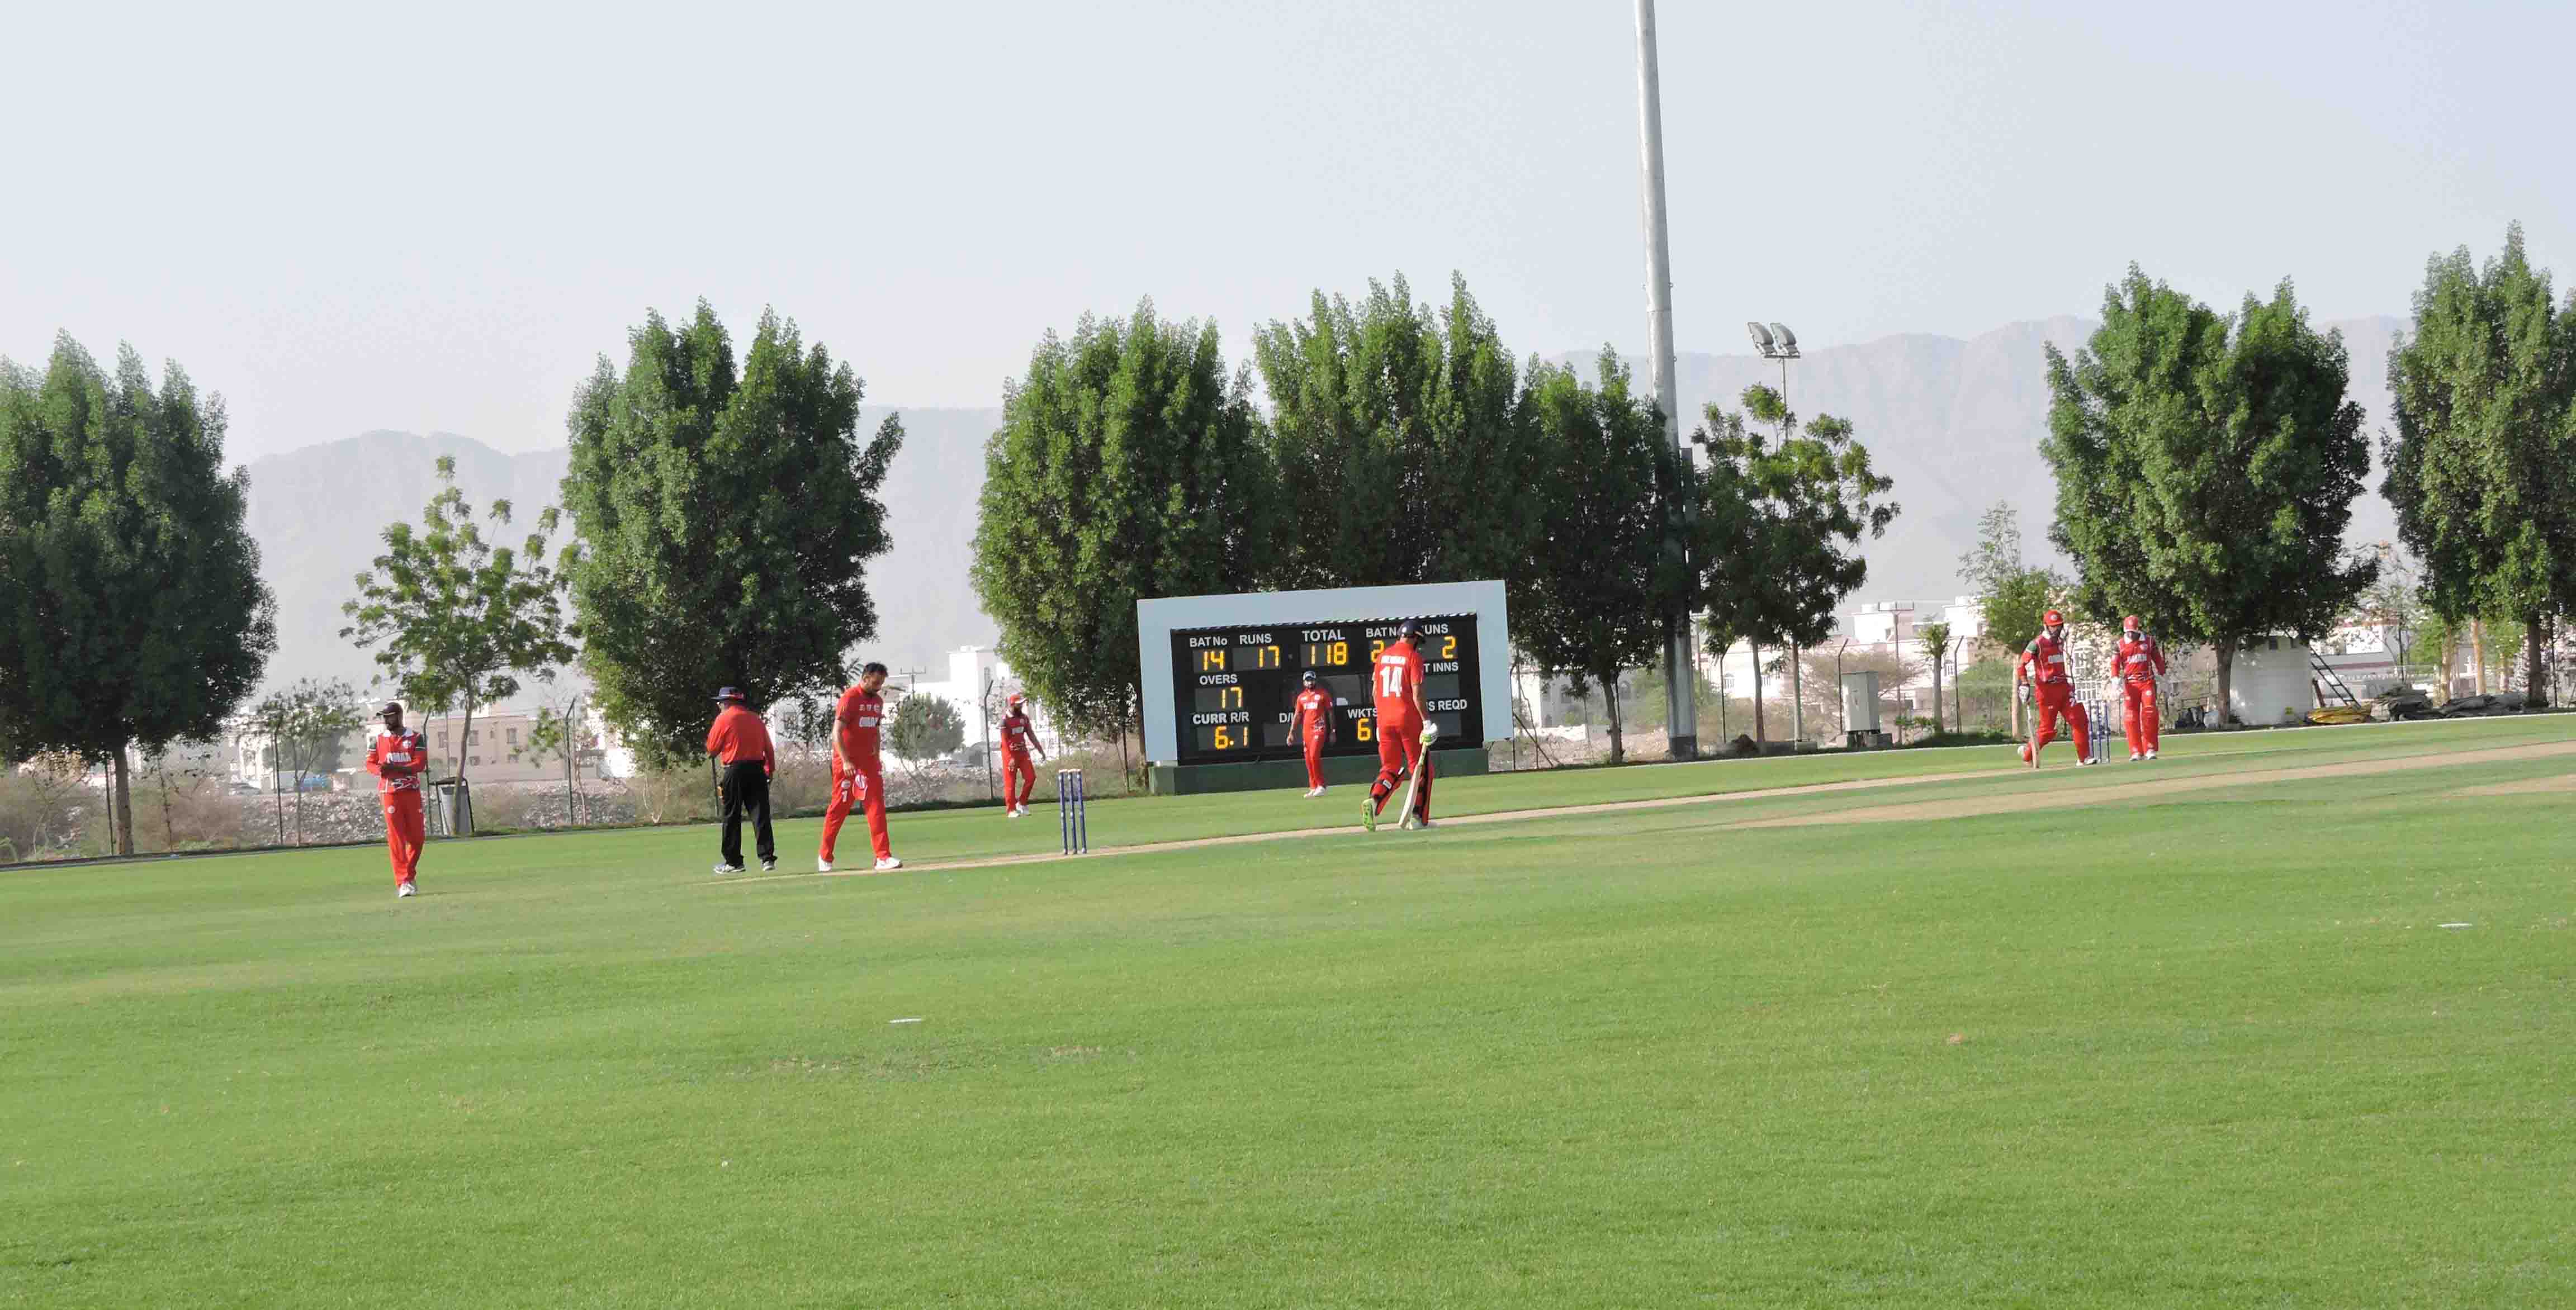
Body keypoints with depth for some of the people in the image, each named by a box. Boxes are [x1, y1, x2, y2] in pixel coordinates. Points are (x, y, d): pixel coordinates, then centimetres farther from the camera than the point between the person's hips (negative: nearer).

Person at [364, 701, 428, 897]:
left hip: (412, 791, 0)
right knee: (396, 838, -7)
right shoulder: (378, 739, 8)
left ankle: (410, 874, 25)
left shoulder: (415, 738, 1)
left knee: (417, 837, 2)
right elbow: (370, 763, 10)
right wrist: (380, 770, -14)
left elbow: (420, 764, -9)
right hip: (389, 792, 0)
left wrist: (394, 768, -21)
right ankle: (403, 882, -8)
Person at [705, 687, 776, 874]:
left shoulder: (724, 719, -3)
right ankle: (768, 858, -6)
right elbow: (769, 749, 11)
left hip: (734, 770, -4)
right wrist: (770, 770, 14)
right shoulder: (756, 719, 12)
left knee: (732, 818, 4)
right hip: (757, 770, 4)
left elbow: (712, 749, 1)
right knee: (761, 815, 1)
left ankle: (733, 862, 5)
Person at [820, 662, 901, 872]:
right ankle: (824, 857, 13)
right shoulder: (850, 698, -13)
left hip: (869, 761, 6)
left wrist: (877, 757, 13)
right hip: (846, 762, -6)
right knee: (839, 808, 1)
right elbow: (837, 732, -19)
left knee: (876, 806, -3)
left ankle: (883, 857, -6)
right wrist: (845, 761, -27)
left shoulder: (878, 700, 11)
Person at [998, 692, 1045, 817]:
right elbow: (1005, 741, -16)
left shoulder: (1024, 717, 8)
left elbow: (1031, 735, 14)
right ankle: (1011, 810, 3)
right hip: (1010, 753, -6)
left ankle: (1022, 803, 14)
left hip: (1023, 752, 6)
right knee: (1010, 782, -3)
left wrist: (1040, 749, 9)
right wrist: (1010, 758, -21)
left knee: (1031, 777, -2)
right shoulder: (1005, 720, -13)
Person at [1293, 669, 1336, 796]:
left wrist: (1332, 732, -2)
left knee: (1314, 755, -20)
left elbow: (1330, 713, 2)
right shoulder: (1301, 697, 14)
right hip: (1306, 732, 5)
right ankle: (1313, 788, 10)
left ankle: (1321, 786, -13)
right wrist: (1291, 732, 7)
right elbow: (1298, 716, 15)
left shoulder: (1323, 695, 1)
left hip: (1319, 730, -5)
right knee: (1308, 760, 4)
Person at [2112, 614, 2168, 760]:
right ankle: (2136, 752, -3)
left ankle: (2150, 749, -6)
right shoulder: (2120, 646, 4)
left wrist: (2161, 677, 8)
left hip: (2147, 682, 0)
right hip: (2130, 684, 0)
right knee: (2131, 717, -6)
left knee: (2149, 713, -11)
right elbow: (2115, 665, 1)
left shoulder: (2150, 642, 5)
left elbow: (2158, 661, 11)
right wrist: (2117, 680, -14)